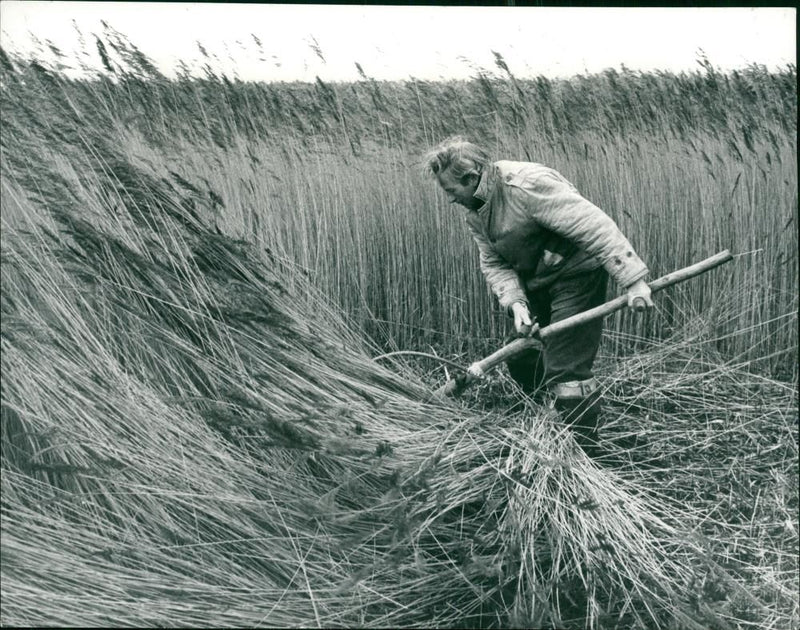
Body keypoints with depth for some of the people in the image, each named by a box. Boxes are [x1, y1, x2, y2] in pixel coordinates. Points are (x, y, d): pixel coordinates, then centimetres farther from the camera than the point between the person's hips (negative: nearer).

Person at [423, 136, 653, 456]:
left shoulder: (527, 185, -27)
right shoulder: (473, 211, 1)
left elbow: (594, 226, -30)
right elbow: (494, 263, 3)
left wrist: (633, 280, -32)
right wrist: (515, 302, -16)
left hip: (576, 275, -9)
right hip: (536, 283, 9)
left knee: (565, 369, -14)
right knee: (520, 363, 15)